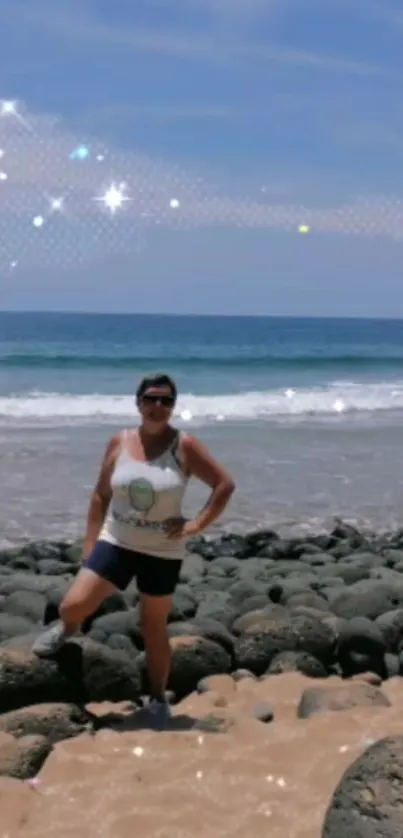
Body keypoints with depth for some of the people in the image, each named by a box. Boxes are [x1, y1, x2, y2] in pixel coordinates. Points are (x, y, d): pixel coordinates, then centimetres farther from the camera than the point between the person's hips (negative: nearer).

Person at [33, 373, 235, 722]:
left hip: (163, 553, -2)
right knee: (73, 605, -9)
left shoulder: (185, 446, -11)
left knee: (154, 626, 10)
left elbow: (225, 484, -9)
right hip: (116, 543, 2)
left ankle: (158, 698, 29)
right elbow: (101, 495, 5)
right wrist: (90, 543, 4)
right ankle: (67, 627, 29)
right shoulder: (119, 443, -2)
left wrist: (196, 525, -12)